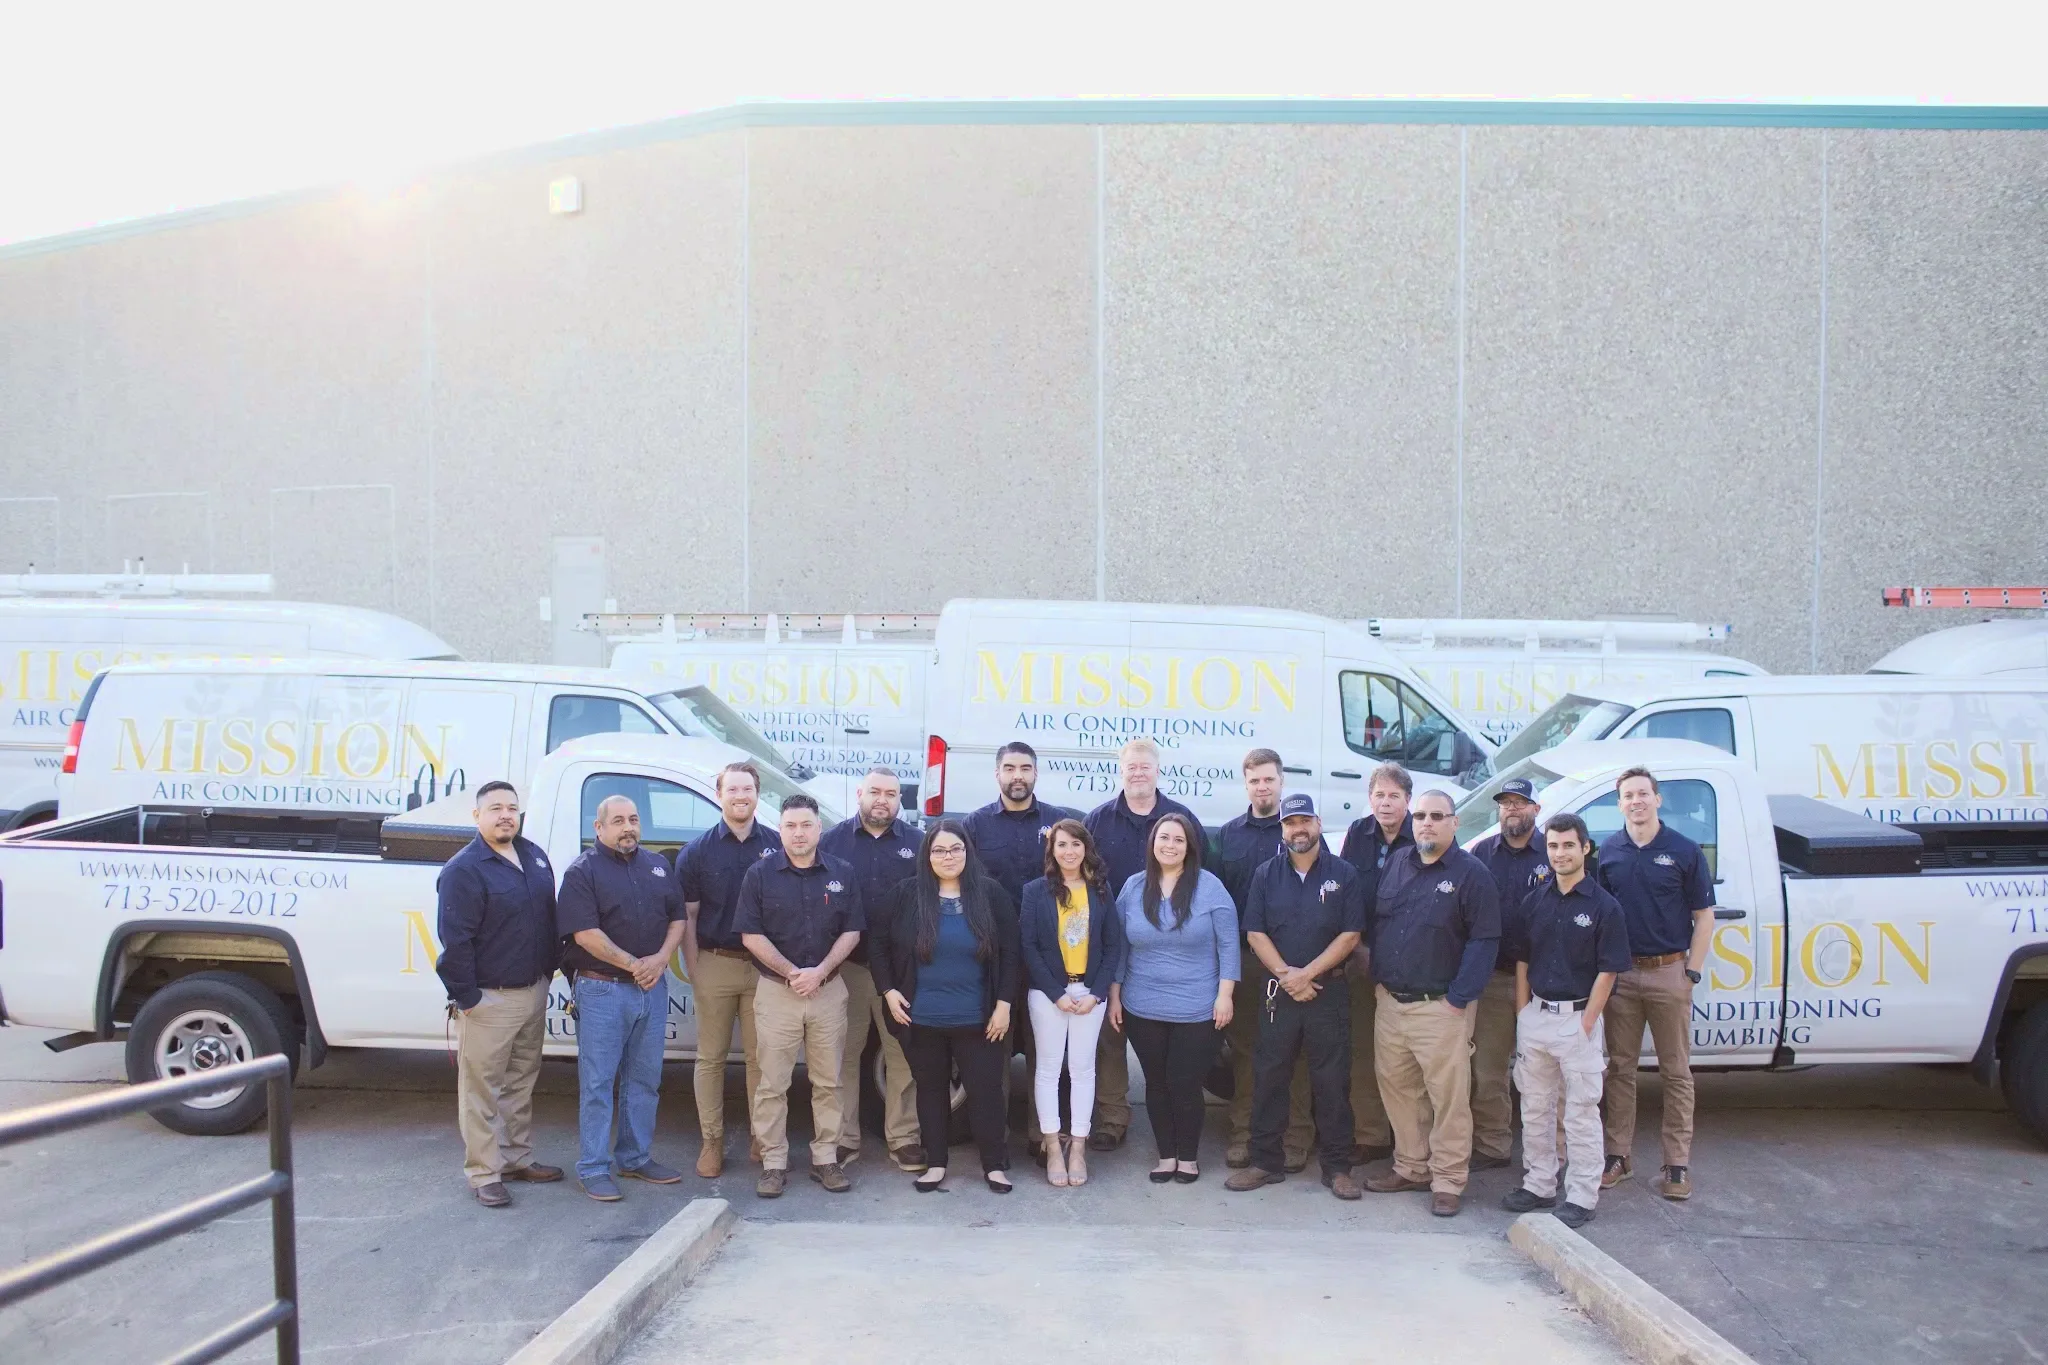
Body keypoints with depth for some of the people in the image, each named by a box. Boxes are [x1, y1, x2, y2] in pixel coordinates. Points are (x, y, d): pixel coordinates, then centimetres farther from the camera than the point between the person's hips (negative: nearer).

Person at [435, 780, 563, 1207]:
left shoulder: (534, 856, 9)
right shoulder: (464, 869, -13)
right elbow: (455, 939, -16)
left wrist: (551, 968, 14)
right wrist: (465, 997, -17)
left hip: (534, 991, 7)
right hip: (489, 999, -7)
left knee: (521, 1083, 17)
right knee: (482, 1090, 1)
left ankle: (517, 1158, 29)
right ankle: (484, 1174, 10)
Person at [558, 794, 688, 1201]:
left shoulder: (657, 865, 12)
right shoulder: (583, 871, -6)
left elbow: (677, 919, 12)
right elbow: (585, 933, -15)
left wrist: (660, 959, -5)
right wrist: (633, 964, -16)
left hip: (652, 987, 6)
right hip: (602, 989, -6)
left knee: (645, 1080, 13)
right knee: (598, 1084, 0)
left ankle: (636, 1158, 25)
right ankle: (593, 1169, 8)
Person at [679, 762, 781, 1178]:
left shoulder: (777, 846, 2)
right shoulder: (698, 851, 2)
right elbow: (687, 918, 3)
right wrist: (694, 977, -3)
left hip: (764, 967, 0)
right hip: (715, 964, 0)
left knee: (761, 1057, 6)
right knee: (711, 1057, 6)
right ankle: (712, 1141, 15)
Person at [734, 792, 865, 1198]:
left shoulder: (842, 873, 4)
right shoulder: (760, 874, -1)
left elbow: (851, 931, 2)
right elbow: (750, 935, -4)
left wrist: (819, 972, -11)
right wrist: (791, 973, -12)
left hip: (829, 990, 2)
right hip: (776, 992, -1)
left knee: (828, 1082, 7)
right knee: (772, 1084, 2)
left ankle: (825, 1158, 17)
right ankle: (774, 1162, 12)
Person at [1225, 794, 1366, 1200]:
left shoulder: (1344, 874, 1)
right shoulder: (1266, 875, 6)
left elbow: (1350, 935, -5)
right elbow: (1255, 933, 1)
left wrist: (1306, 973, -12)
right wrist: (1286, 976, -11)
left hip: (1329, 991, -2)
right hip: (1279, 992, 2)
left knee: (1332, 1081, 3)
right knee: (1269, 1078, 5)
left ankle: (1337, 1167, 13)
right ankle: (1264, 1162, 15)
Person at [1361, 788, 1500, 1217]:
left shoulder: (1472, 874, -6)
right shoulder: (1395, 864, 10)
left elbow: (1484, 940, -10)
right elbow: (1373, 920, 17)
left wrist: (1459, 998, -13)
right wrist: (1378, 970, 7)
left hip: (1441, 1008, -5)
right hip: (1390, 1002, 6)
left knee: (1448, 1097, -2)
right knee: (1396, 1088, 12)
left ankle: (1448, 1182, 9)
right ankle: (1411, 1167, 26)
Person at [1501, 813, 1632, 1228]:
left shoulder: (1603, 906, -7)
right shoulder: (1535, 901, 6)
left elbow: (1608, 971, -8)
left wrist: (1586, 1024, -12)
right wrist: (1522, 1014, 3)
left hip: (1579, 1018, -5)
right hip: (1535, 1017, 5)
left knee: (1581, 1113, 3)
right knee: (1535, 1108, 13)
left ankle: (1581, 1197, 12)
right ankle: (1539, 1185, 25)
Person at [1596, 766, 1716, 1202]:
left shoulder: (1684, 851, -2)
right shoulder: (1608, 852, 4)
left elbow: (1703, 916, 0)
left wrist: (1692, 972, -6)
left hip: (1669, 973, -2)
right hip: (1620, 973, 2)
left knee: (1676, 1072, 5)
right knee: (1620, 1068, 9)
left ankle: (1677, 1164, 13)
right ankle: (1618, 1155, 18)